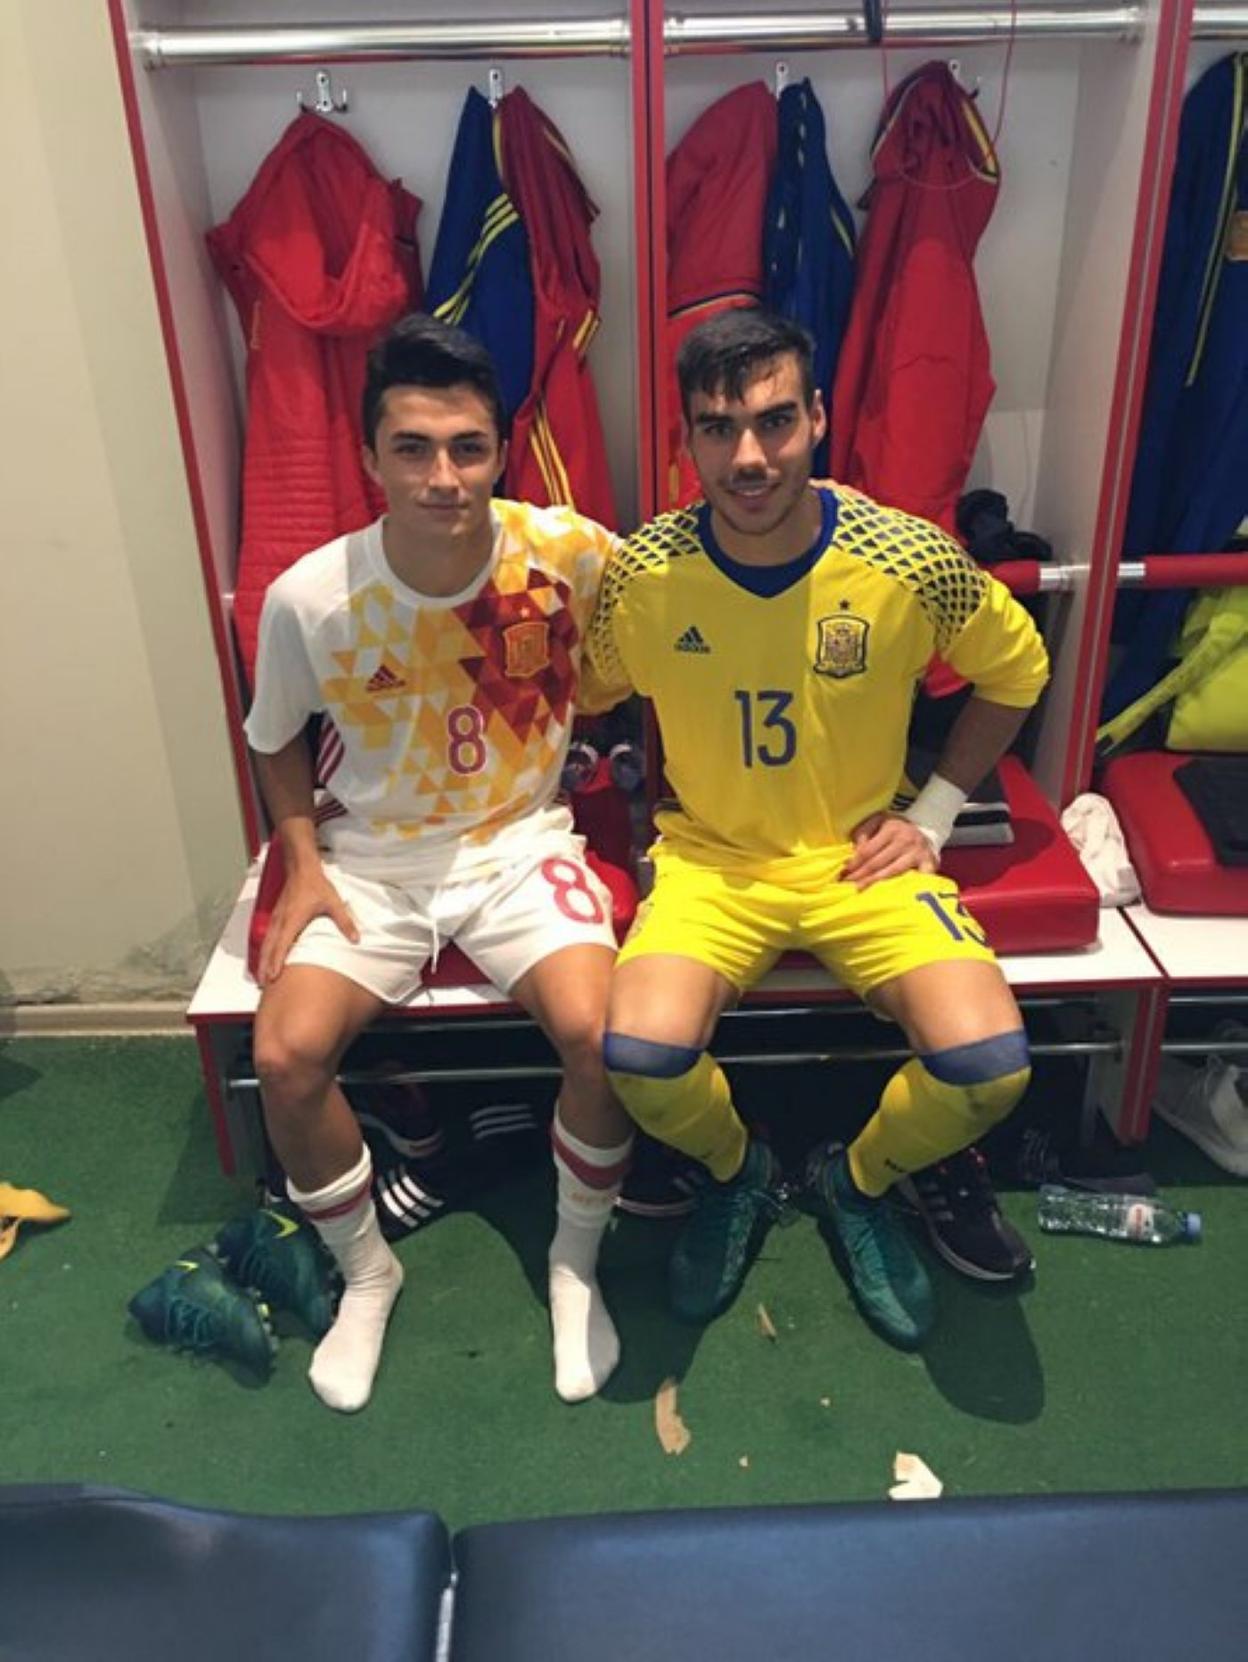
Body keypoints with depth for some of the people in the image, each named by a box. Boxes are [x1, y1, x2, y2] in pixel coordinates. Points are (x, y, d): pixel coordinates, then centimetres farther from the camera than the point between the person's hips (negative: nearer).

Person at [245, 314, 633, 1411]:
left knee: (597, 1033, -25)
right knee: (286, 1056, -20)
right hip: (369, 860, 1)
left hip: (518, 844, 0)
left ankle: (577, 1262, 6)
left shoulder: (572, 555, -16)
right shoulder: (309, 597, -15)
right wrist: (303, 863, -6)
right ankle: (365, 1269, 11)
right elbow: (277, 739, 5)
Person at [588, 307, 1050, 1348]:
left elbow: (1016, 673, 5)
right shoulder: (643, 575, -12)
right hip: (712, 859, 0)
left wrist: (934, 813, 1)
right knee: (642, 1056, -27)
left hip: (867, 857, 0)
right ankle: (738, 1171, 12)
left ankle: (861, 1179, 15)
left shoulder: (910, 561, -14)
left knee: (990, 1066, -23)